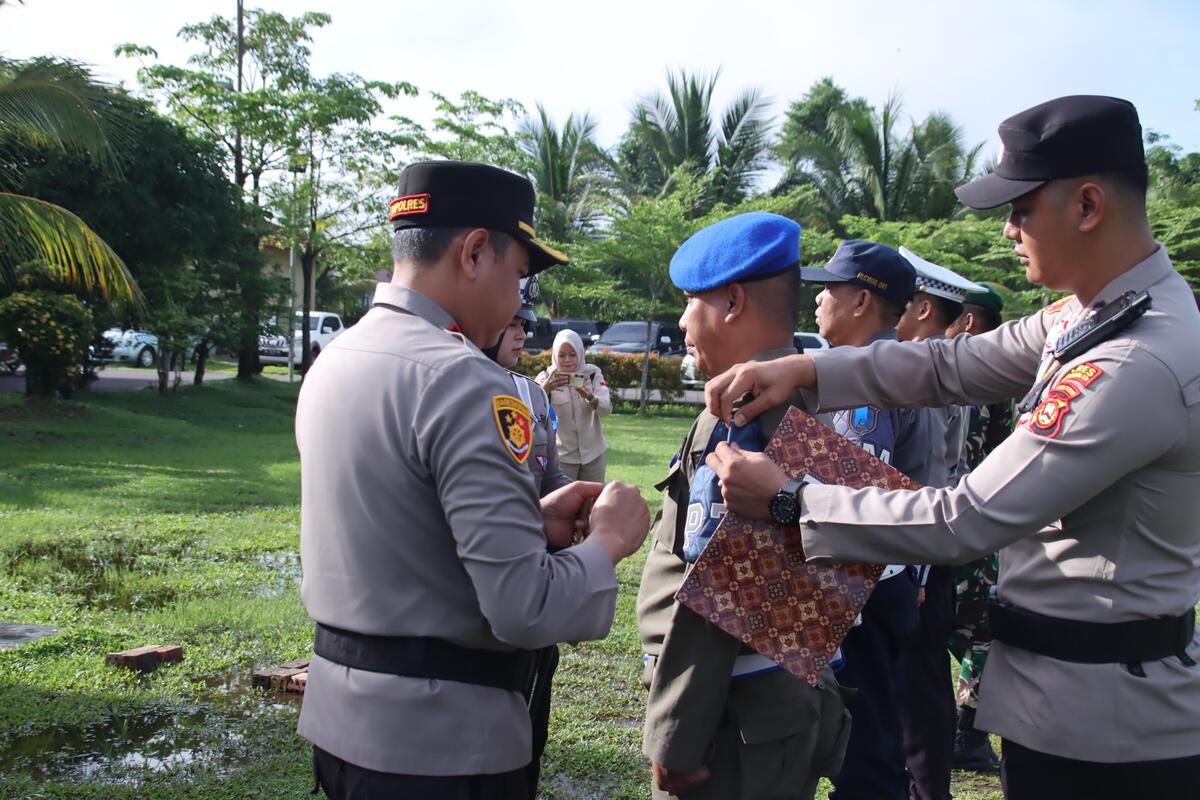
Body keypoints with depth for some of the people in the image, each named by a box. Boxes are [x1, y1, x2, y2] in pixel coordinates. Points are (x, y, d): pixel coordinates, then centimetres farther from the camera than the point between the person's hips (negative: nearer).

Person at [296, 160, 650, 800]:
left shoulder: (332, 362, 6)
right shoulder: (463, 380, -21)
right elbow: (523, 610, -24)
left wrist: (531, 518, 10)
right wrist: (608, 542, -7)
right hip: (439, 746, -8)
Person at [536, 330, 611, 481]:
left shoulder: (593, 373, -2)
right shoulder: (546, 377, -7)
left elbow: (607, 409, -14)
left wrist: (590, 397, -35)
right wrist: (545, 389, -40)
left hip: (592, 453, 2)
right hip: (562, 454, -2)